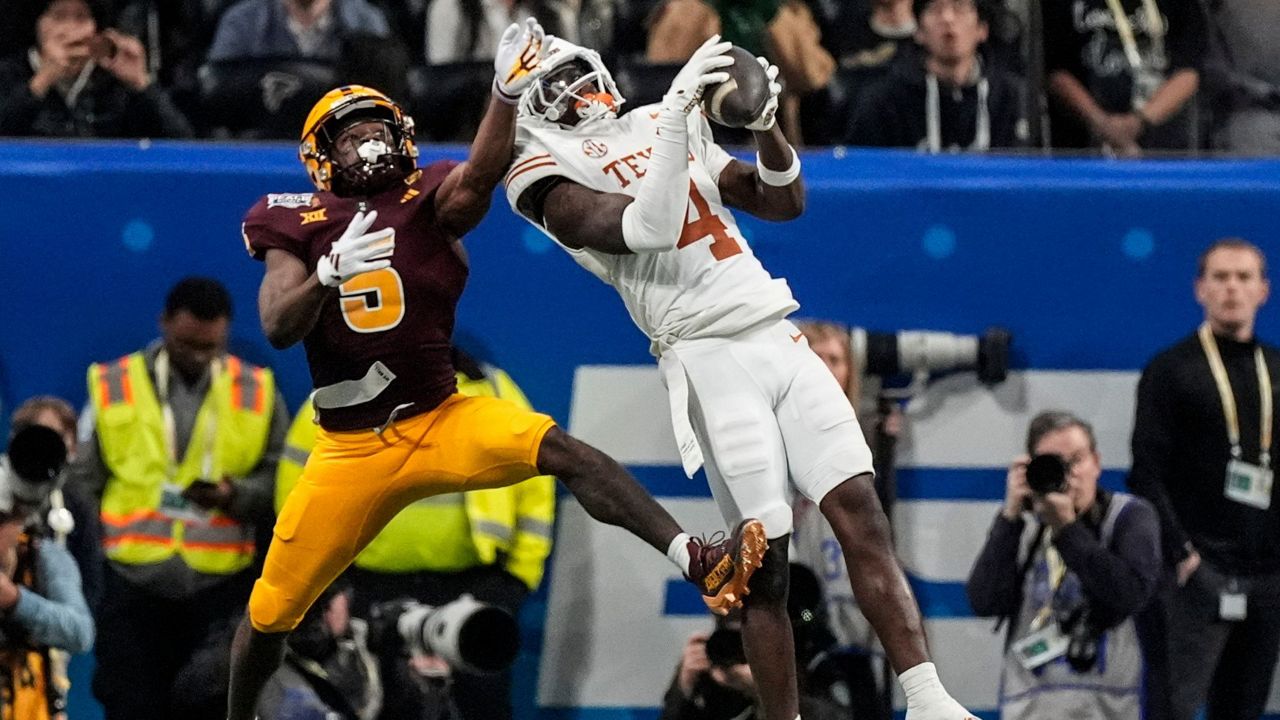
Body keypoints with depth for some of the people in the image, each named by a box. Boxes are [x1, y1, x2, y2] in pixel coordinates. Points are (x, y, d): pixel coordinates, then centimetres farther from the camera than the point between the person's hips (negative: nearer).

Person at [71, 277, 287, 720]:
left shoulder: (258, 394, 8)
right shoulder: (113, 387, 6)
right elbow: (83, 484, 8)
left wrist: (234, 495, -13)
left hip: (220, 588, 1)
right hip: (132, 587, -1)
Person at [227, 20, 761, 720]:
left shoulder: (427, 205, -3)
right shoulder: (299, 227, 0)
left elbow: (480, 176, -25)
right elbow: (278, 327, -14)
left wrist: (505, 91, -42)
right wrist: (332, 271, -32)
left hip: (441, 420, -1)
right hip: (349, 448, 1)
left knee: (556, 449, -29)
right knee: (270, 611, 6)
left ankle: (696, 561, -38)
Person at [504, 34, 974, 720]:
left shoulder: (663, 126, 21)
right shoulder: (551, 175, 1)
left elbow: (784, 201, 19)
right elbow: (646, 229, -16)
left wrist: (764, 125, 0)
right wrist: (677, 115, -21)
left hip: (780, 339, 6)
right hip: (709, 358, -5)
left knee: (859, 511, -6)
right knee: (762, 562, -8)